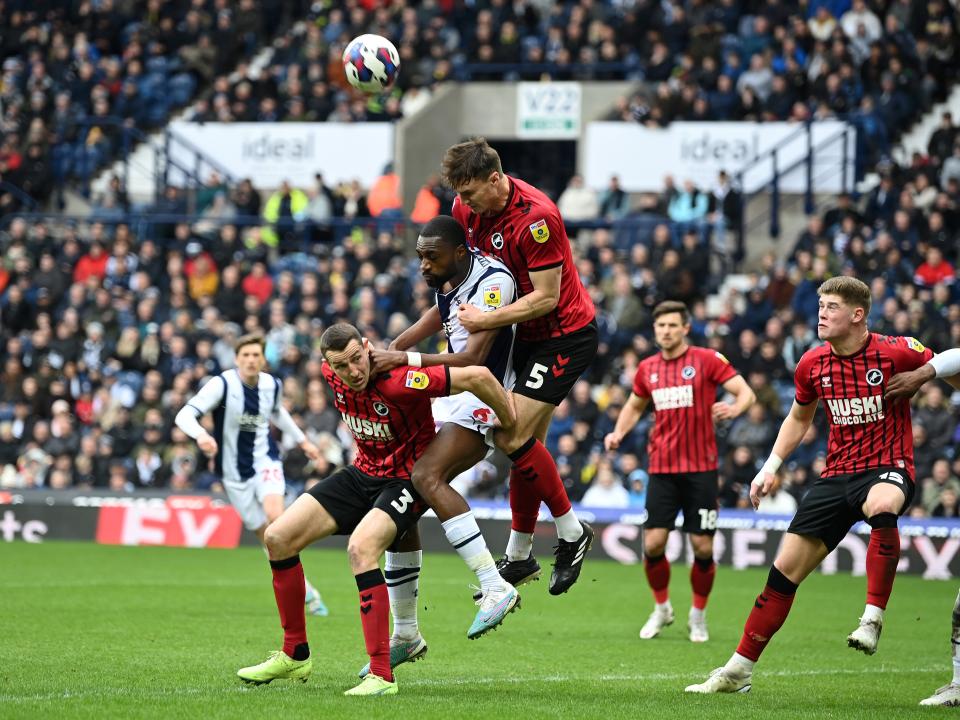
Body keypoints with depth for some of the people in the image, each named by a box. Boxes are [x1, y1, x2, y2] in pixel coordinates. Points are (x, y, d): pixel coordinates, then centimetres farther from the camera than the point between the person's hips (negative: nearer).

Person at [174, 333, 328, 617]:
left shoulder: (272, 385, -3)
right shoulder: (222, 384, -17)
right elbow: (184, 415, -26)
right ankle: (304, 590, 16)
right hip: (234, 472, -1)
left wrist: (302, 440, 28)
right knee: (266, 534, 0)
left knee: (275, 516, -26)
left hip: (265, 461, 1)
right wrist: (200, 435, -47)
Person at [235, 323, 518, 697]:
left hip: (407, 480, -8)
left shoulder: (399, 381, -31)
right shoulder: (333, 375, -9)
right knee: (277, 538, -2)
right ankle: (294, 656, 13)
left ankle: (381, 676, -32)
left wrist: (511, 427, -16)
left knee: (360, 548, -34)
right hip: (363, 473, 8)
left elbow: (478, 376, -29)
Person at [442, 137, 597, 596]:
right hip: (530, 335, 8)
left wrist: (485, 320, -22)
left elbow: (547, 296, -24)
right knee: (526, 444, 9)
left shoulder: (535, 217, -27)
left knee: (514, 439, -16)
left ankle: (572, 533, 0)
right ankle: (519, 558, 17)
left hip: (566, 335, -8)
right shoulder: (467, 208, -2)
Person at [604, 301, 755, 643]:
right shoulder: (648, 368, 10)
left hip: (701, 468, -3)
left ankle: (698, 615, 18)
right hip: (662, 469, 3)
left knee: (703, 547, -2)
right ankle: (661, 608, 19)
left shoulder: (707, 360, -3)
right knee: (653, 543, -5)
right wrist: (619, 432, 8)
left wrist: (735, 408, -29)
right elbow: (634, 405, 26)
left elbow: (746, 392, -7)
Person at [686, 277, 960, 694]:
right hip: (837, 474, 5)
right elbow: (799, 418, 22)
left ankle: (873, 617, -33)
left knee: (881, 506, -43)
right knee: (785, 569, 0)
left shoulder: (896, 352, -10)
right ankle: (739, 671, 10)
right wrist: (771, 467, 12)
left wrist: (926, 373, -21)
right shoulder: (812, 365, 4)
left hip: (888, 468, -5)